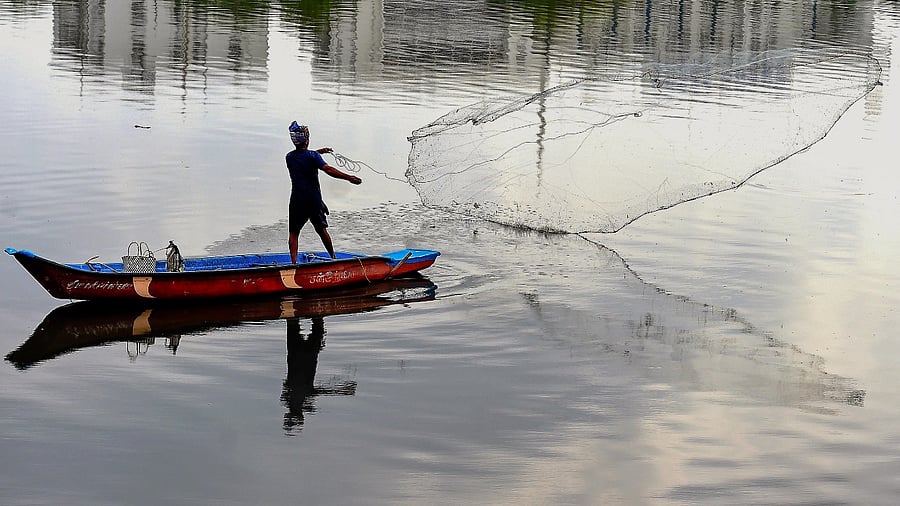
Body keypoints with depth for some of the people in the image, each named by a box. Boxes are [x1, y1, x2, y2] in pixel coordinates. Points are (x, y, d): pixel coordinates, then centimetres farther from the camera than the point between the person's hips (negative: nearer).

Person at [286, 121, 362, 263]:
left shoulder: (289, 157, 4)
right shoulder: (312, 156, -9)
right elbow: (328, 170, -22)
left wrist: (318, 152, 32)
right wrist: (348, 177, -25)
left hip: (297, 201, 1)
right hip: (314, 201, -1)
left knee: (293, 232, 6)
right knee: (321, 229, 15)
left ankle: (294, 261, -8)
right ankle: (333, 257, 27)